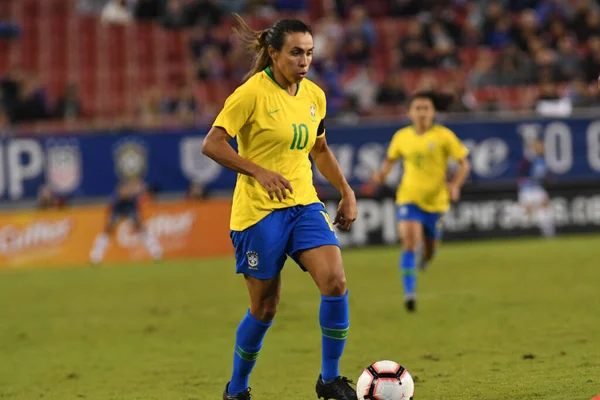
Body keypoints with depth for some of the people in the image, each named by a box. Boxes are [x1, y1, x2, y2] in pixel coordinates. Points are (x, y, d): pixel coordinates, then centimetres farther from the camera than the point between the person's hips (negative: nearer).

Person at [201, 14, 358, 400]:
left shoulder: (314, 95, 7)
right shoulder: (252, 93, -12)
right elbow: (212, 144, -15)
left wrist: (346, 192, 17)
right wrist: (259, 171, -25)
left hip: (304, 203, 5)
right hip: (259, 210, -5)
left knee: (335, 281, -16)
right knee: (265, 307, 1)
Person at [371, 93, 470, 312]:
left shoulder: (444, 136, -6)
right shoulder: (401, 137, 2)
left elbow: (464, 164, -2)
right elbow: (391, 159, 19)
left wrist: (455, 185, -19)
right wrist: (382, 173, -2)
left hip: (436, 201, 0)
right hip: (409, 198, 0)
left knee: (429, 251, 11)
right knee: (409, 241, -21)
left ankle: (426, 255, 51)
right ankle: (409, 293, -22)